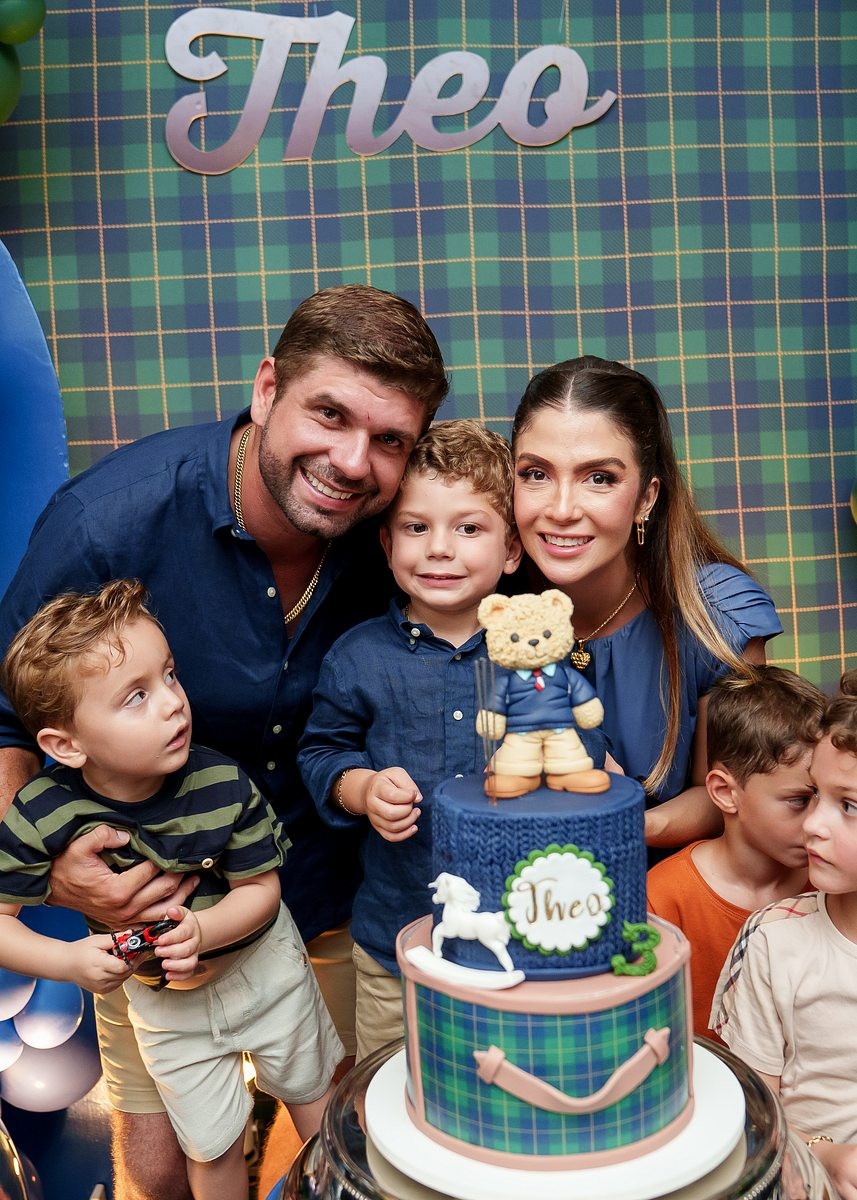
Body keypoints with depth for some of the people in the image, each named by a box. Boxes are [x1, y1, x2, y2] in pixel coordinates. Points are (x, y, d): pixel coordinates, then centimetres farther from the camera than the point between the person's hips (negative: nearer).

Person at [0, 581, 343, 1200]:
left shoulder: (224, 786, -30)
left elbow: (261, 887, -18)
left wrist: (202, 931, -35)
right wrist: (69, 959, -31)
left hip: (261, 963, 1)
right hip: (162, 1002, 0)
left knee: (314, 1094, 26)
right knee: (212, 1150, 19)